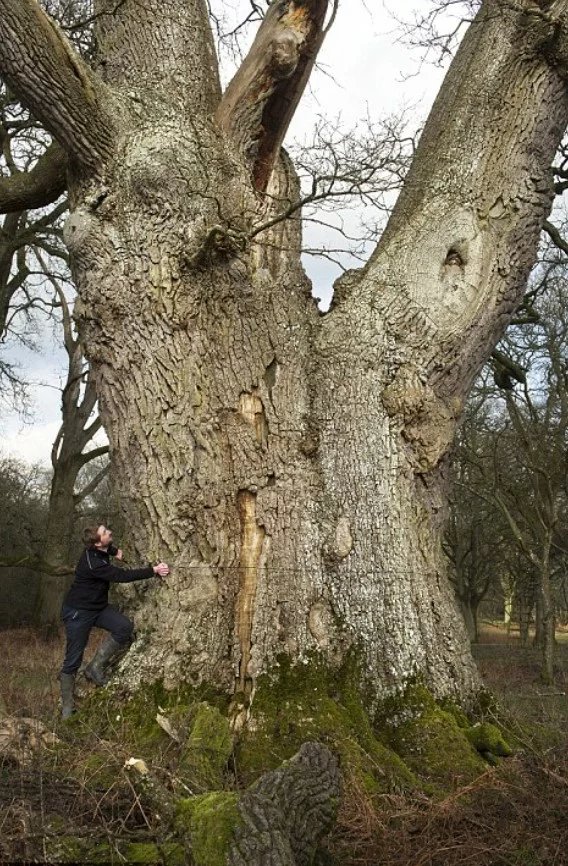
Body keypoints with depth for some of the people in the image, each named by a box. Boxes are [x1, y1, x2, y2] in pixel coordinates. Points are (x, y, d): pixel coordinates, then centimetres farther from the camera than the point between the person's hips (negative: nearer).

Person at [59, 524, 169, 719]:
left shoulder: (97, 549, -6)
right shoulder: (92, 563, -32)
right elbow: (123, 576, -33)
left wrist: (114, 551, 4)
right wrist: (154, 570, -30)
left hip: (98, 606, 8)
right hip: (78, 612, -8)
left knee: (125, 626, -17)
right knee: (73, 660, -3)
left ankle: (95, 667, -4)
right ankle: (67, 705, 12)